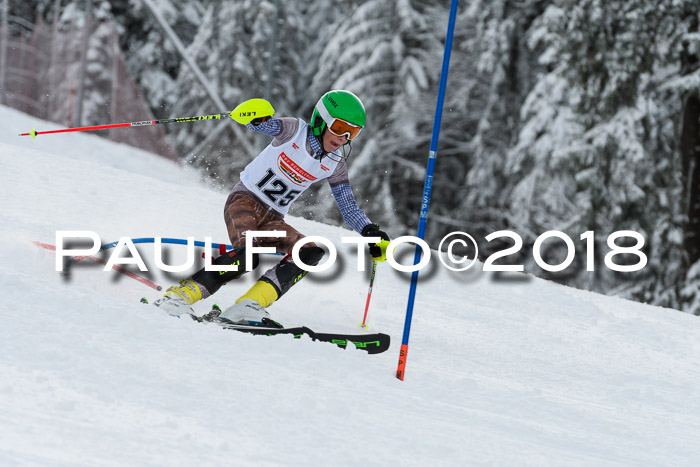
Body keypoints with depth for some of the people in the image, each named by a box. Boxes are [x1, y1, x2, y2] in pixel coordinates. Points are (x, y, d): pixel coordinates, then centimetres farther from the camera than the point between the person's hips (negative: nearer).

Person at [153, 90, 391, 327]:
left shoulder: (335, 165, 4)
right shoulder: (295, 131, -8)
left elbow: (349, 208, 9)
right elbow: (261, 124, -22)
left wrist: (371, 232, -6)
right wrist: (252, 114, -47)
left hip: (272, 220, 6)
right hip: (245, 200, -6)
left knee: (311, 252, -20)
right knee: (247, 255, -32)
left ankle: (248, 307, -28)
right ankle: (181, 294, -24)